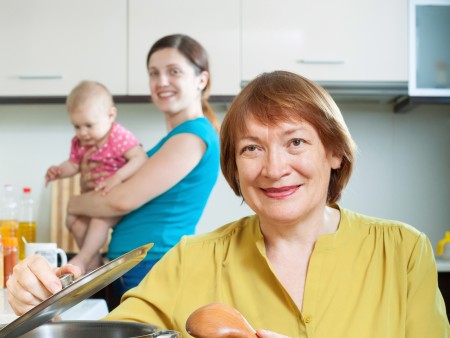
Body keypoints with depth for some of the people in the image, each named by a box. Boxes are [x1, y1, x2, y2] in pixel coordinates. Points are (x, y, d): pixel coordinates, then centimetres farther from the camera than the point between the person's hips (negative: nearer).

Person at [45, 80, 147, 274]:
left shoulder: (120, 137, -23)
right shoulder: (79, 143, -1)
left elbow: (140, 158, -33)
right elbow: (74, 164, 12)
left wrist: (118, 177, -44)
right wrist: (59, 171, -10)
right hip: (95, 196, 8)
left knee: (101, 217, -30)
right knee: (74, 220, 4)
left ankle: (83, 258, -22)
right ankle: (94, 260, 15)